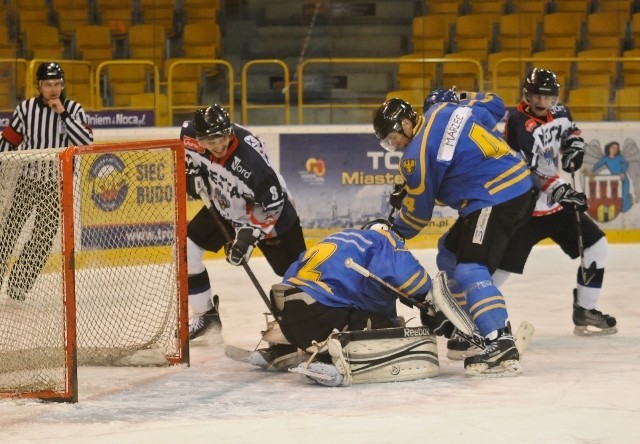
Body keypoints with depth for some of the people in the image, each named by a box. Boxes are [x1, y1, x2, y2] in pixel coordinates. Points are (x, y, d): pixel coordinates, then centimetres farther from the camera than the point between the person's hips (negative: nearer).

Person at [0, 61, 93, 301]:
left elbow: (87, 142, -20)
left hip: (56, 183, 0)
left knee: (43, 237, 0)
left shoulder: (74, 110, -7)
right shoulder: (26, 109, -7)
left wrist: (64, 114, -24)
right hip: (26, 178, 0)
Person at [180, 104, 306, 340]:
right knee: (185, 249, -5)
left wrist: (250, 232, -32)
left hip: (268, 212, -5)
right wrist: (193, 172, -3)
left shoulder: (251, 157, -38)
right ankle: (205, 313, 10)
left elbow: (273, 203, -29)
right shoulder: (190, 134, -24)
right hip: (223, 207, 5)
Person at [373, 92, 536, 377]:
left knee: (470, 271, -19)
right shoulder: (443, 109, 8)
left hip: (495, 200, -11)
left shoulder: (418, 154, -12)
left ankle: (502, 349, -32)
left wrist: (395, 232, 17)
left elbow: (419, 209, -1)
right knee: (451, 258, 19)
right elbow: (494, 105, 20)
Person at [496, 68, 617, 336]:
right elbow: (529, 167, -29)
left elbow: (569, 130, 27)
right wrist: (557, 188, -39)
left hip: (557, 202, 8)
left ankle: (585, 312, 18)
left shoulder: (559, 113, 3)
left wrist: (574, 146, 5)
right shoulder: (519, 125, -20)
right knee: (503, 264, -15)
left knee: (596, 246, 8)